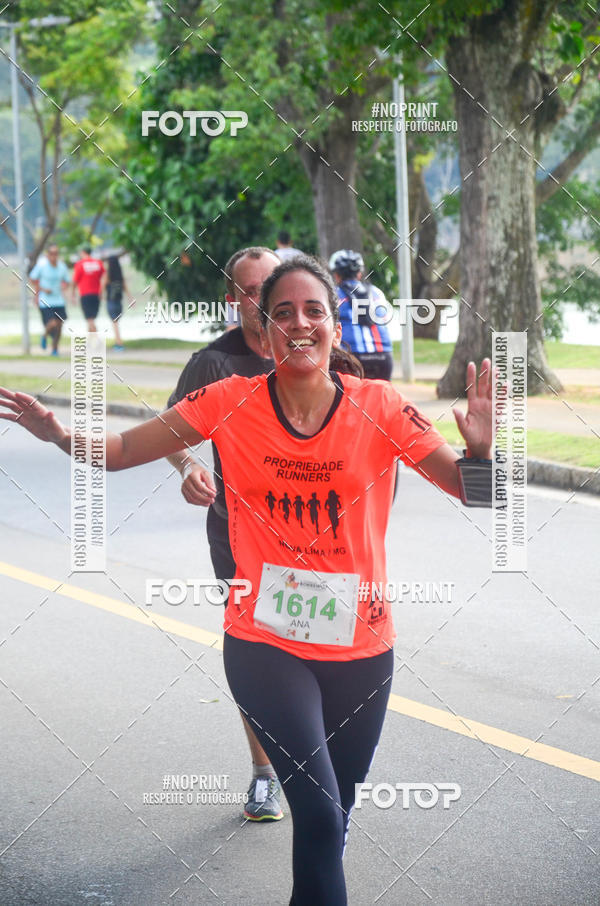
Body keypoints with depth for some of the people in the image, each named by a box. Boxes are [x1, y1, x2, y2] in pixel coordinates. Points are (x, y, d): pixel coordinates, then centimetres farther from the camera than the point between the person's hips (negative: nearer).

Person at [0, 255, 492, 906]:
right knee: (319, 814, -16)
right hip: (265, 646, -2)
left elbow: (464, 486, -3)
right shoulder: (232, 404, -5)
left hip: (359, 648, 2)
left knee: (332, 818, 15)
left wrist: (480, 450, -25)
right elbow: (122, 450, -1)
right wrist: (60, 435, -19)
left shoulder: (377, 407, -6)